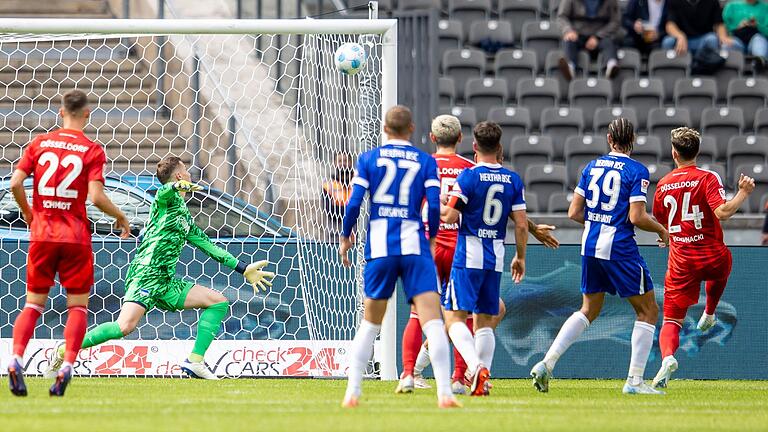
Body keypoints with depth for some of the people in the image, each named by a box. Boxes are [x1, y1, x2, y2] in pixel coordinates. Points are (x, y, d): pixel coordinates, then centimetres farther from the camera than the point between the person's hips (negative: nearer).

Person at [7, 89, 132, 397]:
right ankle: (66, 366, -11)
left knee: (33, 304, 10)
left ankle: (16, 360, -12)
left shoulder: (39, 143, 4)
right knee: (78, 305, 6)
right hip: (76, 236, -2)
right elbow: (96, 197, -14)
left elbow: (15, 183, -3)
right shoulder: (92, 150, -4)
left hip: (42, 233, 2)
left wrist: (28, 213, 14)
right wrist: (120, 217, 4)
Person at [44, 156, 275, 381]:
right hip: (145, 274, -9)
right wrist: (179, 186, -50)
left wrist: (244, 269, 33)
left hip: (167, 282, 9)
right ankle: (66, 349, -14)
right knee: (125, 326, -27)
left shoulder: (186, 218, 25)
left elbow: (208, 246, 32)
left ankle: (195, 361, -2)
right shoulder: (168, 199, 0)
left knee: (219, 301, 4)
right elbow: (164, 191, -25)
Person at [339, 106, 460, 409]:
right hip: (415, 245, -1)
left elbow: (354, 204, -2)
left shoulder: (368, 159, 6)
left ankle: (352, 392, 8)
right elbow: (434, 205, -3)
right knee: (432, 320, -6)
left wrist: (345, 238, 12)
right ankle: (444, 393, -17)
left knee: (370, 323, 12)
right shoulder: (426, 162, 6)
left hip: (379, 247, 1)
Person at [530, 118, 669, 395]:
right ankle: (635, 381, 0)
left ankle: (546, 364, 7)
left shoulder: (592, 167, 9)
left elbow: (574, 212, 8)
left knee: (588, 310, 20)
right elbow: (636, 217, -16)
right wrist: (661, 230, 2)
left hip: (590, 247, 6)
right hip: (620, 248, -6)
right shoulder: (637, 171, -8)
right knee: (648, 311, 6)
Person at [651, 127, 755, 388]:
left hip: (681, 262, 1)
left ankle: (667, 357, -30)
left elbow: (660, 224, 17)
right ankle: (709, 315, 52)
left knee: (671, 321, -2)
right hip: (713, 256, -1)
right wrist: (744, 193, -9)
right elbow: (722, 212, -22)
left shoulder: (663, 185, 5)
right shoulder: (707, 178, -8)